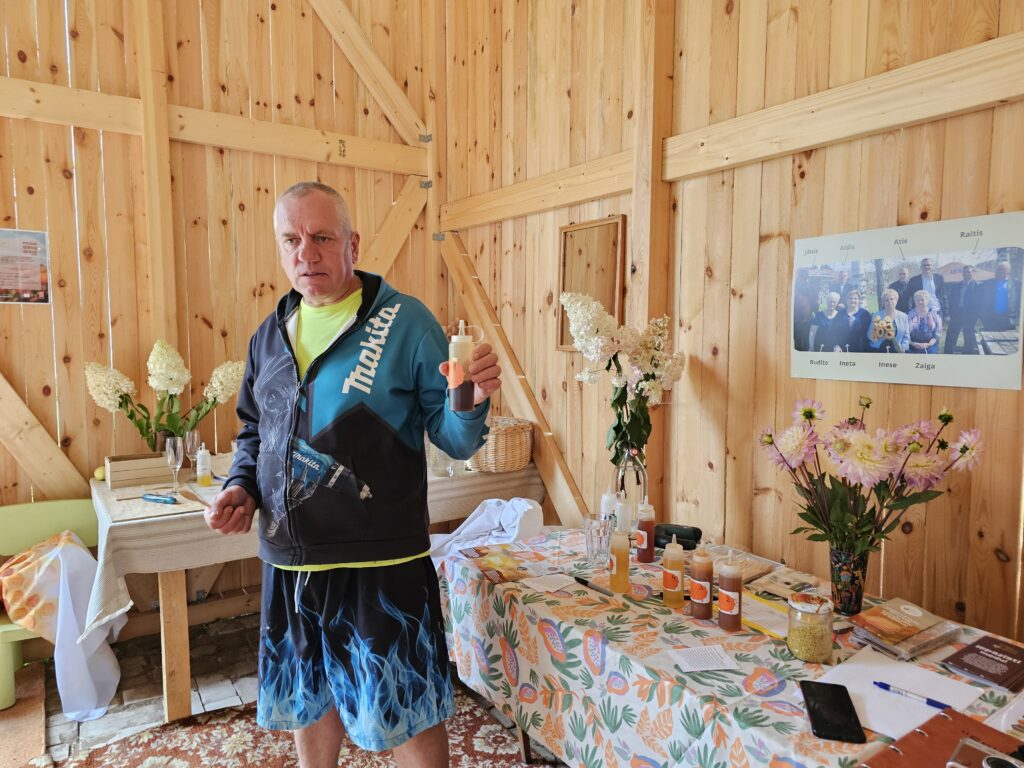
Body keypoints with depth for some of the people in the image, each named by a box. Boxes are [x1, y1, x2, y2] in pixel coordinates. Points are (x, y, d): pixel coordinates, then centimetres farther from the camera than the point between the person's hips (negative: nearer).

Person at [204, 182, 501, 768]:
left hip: (382, 564, -5)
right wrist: (243, 487, 1)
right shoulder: (270, 335, 7)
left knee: (409, 710, 9)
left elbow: (453, 440, -11)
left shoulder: (405, 322, -10)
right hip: (290, 562, 6)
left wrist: (472, 405, -32)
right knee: (308, 700, 24)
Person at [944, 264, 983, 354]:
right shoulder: (955, 286, 12)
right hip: (956, 315, 4)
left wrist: (975, 315, -13)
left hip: (969, 316, -4)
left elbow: (979, 302, -6)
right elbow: (951, 300, 10)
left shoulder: (978, 286, -1)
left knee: (969, 339, 2)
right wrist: (950, 313, -1)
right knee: (950, 338, 3)